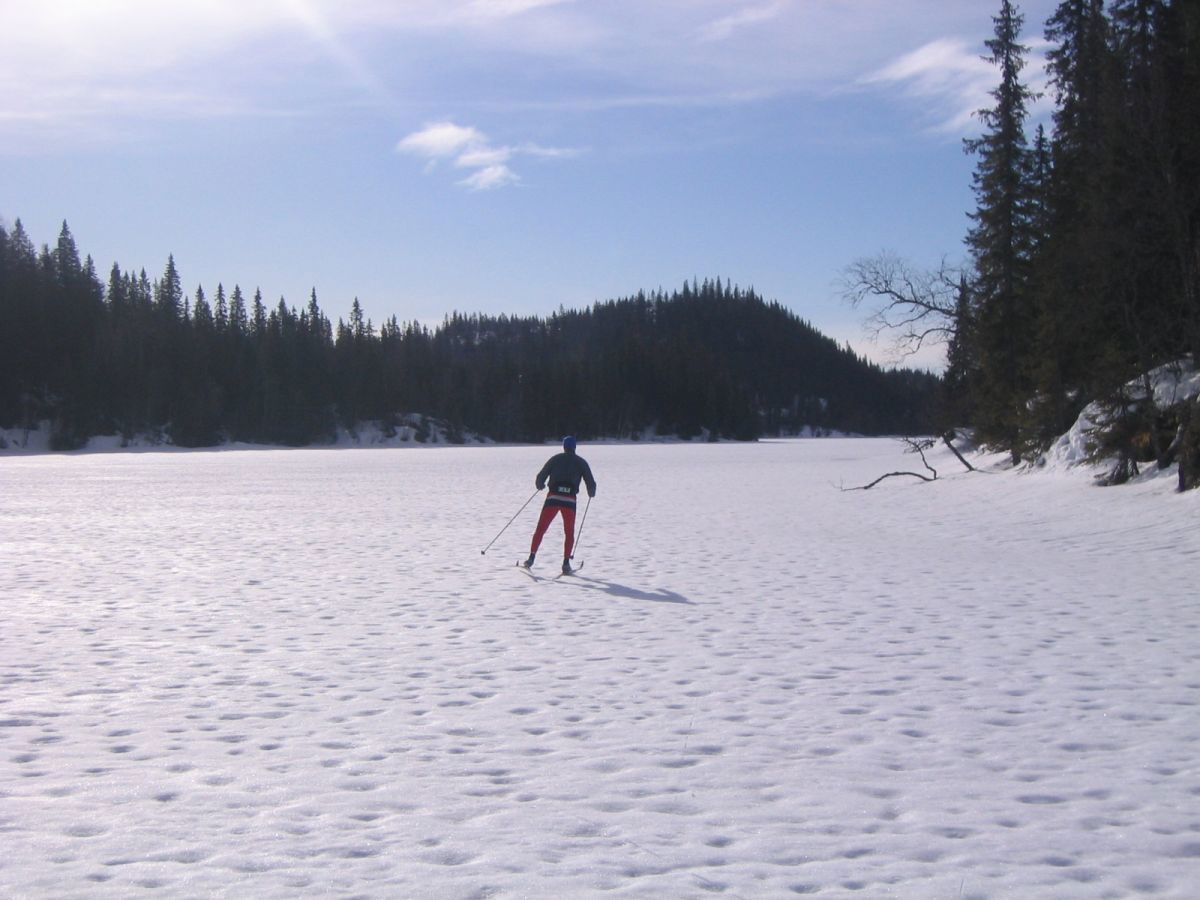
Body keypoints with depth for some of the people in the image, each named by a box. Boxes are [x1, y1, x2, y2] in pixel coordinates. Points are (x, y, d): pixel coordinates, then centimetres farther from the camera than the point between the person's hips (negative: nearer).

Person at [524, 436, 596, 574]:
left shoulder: (555, 459, 11)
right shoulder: (581, 462, 11)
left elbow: (540, 477, 8)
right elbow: (590, 483, 8)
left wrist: (540, 485, 30)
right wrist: (591, 493, 29)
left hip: (553, 498, 0)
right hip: (570, 500, 0)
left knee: (540, 529, 8)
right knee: (569, 533, 13)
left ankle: (531, 557, -1)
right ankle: (566, 563, 4)